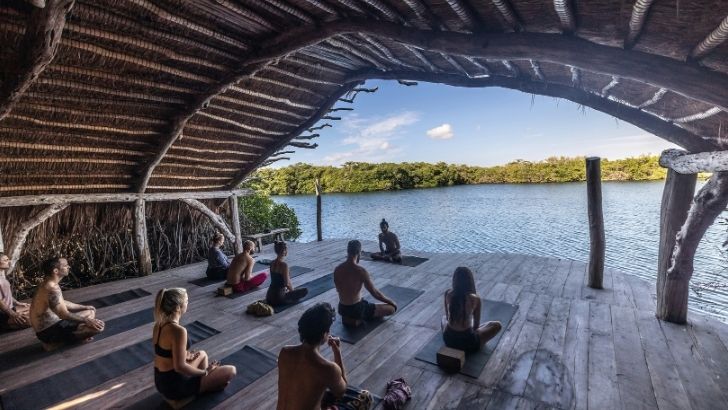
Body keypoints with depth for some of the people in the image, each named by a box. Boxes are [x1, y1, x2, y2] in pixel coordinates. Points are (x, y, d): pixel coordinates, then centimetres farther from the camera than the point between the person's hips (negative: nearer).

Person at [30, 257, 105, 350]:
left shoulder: (49, 284, 5)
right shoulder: (52, 289, -27)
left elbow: (62, 303, 19)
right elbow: (64, 315, -27)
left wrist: (85, 307, 21)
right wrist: (86, 320, -17)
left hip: (52, 323, 10)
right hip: (48, 331, -10)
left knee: (91, 311, 19)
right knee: (98, 327, -20)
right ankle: (55, 342, -2)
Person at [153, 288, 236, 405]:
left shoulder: (159, 324, -2)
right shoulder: (178, 330, -29)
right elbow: (180, 367, -26)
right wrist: (205, 372, -12)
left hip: (161, 381, 9)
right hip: (175, 386, -9)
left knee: (202, 354, 30)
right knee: (231, 371, -4)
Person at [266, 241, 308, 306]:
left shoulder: (272, 263, 3)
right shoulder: (284, 265, -21)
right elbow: (287, 283, -18)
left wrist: (289, 289, 22)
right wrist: (293, 291, 3)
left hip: (269, 296, 8)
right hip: (278, 297, -8)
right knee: (305, 290, 2)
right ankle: (284, 301, 1)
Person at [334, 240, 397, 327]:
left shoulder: (337, 270, -5)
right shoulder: (361, 271, -23)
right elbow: (375, 293, -16)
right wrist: (391, 301, 1)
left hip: (342, 309, 7)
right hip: (356, 309, -7)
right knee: (392, 308, 1)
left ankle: (347, 317, 15)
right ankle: (359, 318, 4)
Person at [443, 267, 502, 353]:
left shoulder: (448, 294, -7)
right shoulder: (475, 299, -16)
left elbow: (447, 317, 6)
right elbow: (476, 324, -2)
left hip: (448, 339, 4)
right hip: (467, 342, -4)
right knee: (497, 325, 18)